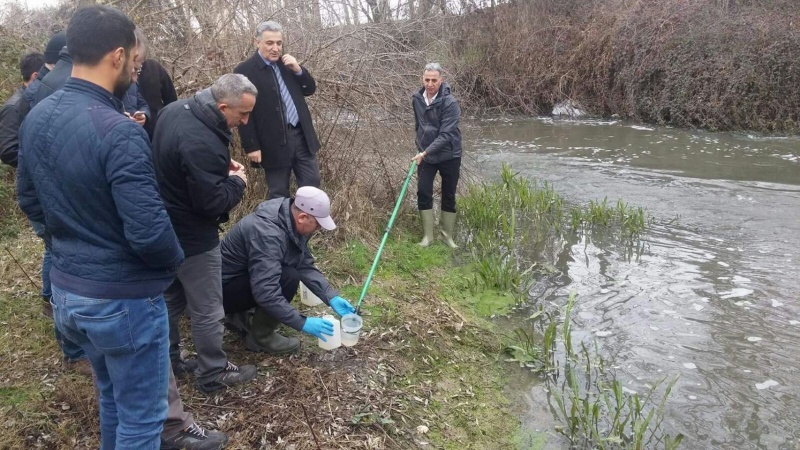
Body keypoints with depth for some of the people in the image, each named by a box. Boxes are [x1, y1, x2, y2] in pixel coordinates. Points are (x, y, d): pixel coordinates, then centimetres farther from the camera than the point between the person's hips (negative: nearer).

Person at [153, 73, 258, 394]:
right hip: (192, 236, -10)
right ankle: (214, 373, 23)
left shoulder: (176, 110, -2)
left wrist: (221, 165, 3)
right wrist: (237, 182, -10)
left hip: (166, 228, 10)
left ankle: (167, 361, 38)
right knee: (207, 310, 7)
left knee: (171, 299, 23)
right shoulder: (202, 144, -33)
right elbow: (213, 202, -29)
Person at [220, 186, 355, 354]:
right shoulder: (268, 234, -32)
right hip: (223, 289, -9)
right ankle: (260, 337, -5)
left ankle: (241, 314, 14)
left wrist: (332, 297, -8)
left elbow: (305, 265, 1)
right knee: (288, 277, -24)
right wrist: (302, 323, -32)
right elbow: (265, 292, -37)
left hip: (244, 277, 9)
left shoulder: (291, 223, -4)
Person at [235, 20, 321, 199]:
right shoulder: (245, 71, -9)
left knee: (312, 186, 14)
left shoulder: (286, 63, 10)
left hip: (301, 136, 6)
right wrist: (251, 146, -14)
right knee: (279, 194, 8)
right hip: (274, 143, -5)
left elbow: (310, 89, 12)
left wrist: (298, 69, -6)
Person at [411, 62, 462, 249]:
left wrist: (425, 152, -30)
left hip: (449, 156, -4)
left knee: (449, 197, 6)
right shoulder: (416, 99, -3)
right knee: (423, 193, -2)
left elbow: (446, 135, -25)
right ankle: (428, 235, 11)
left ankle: (447, 235, 22)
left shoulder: (450, 102, -20)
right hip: (425, 155, 4)